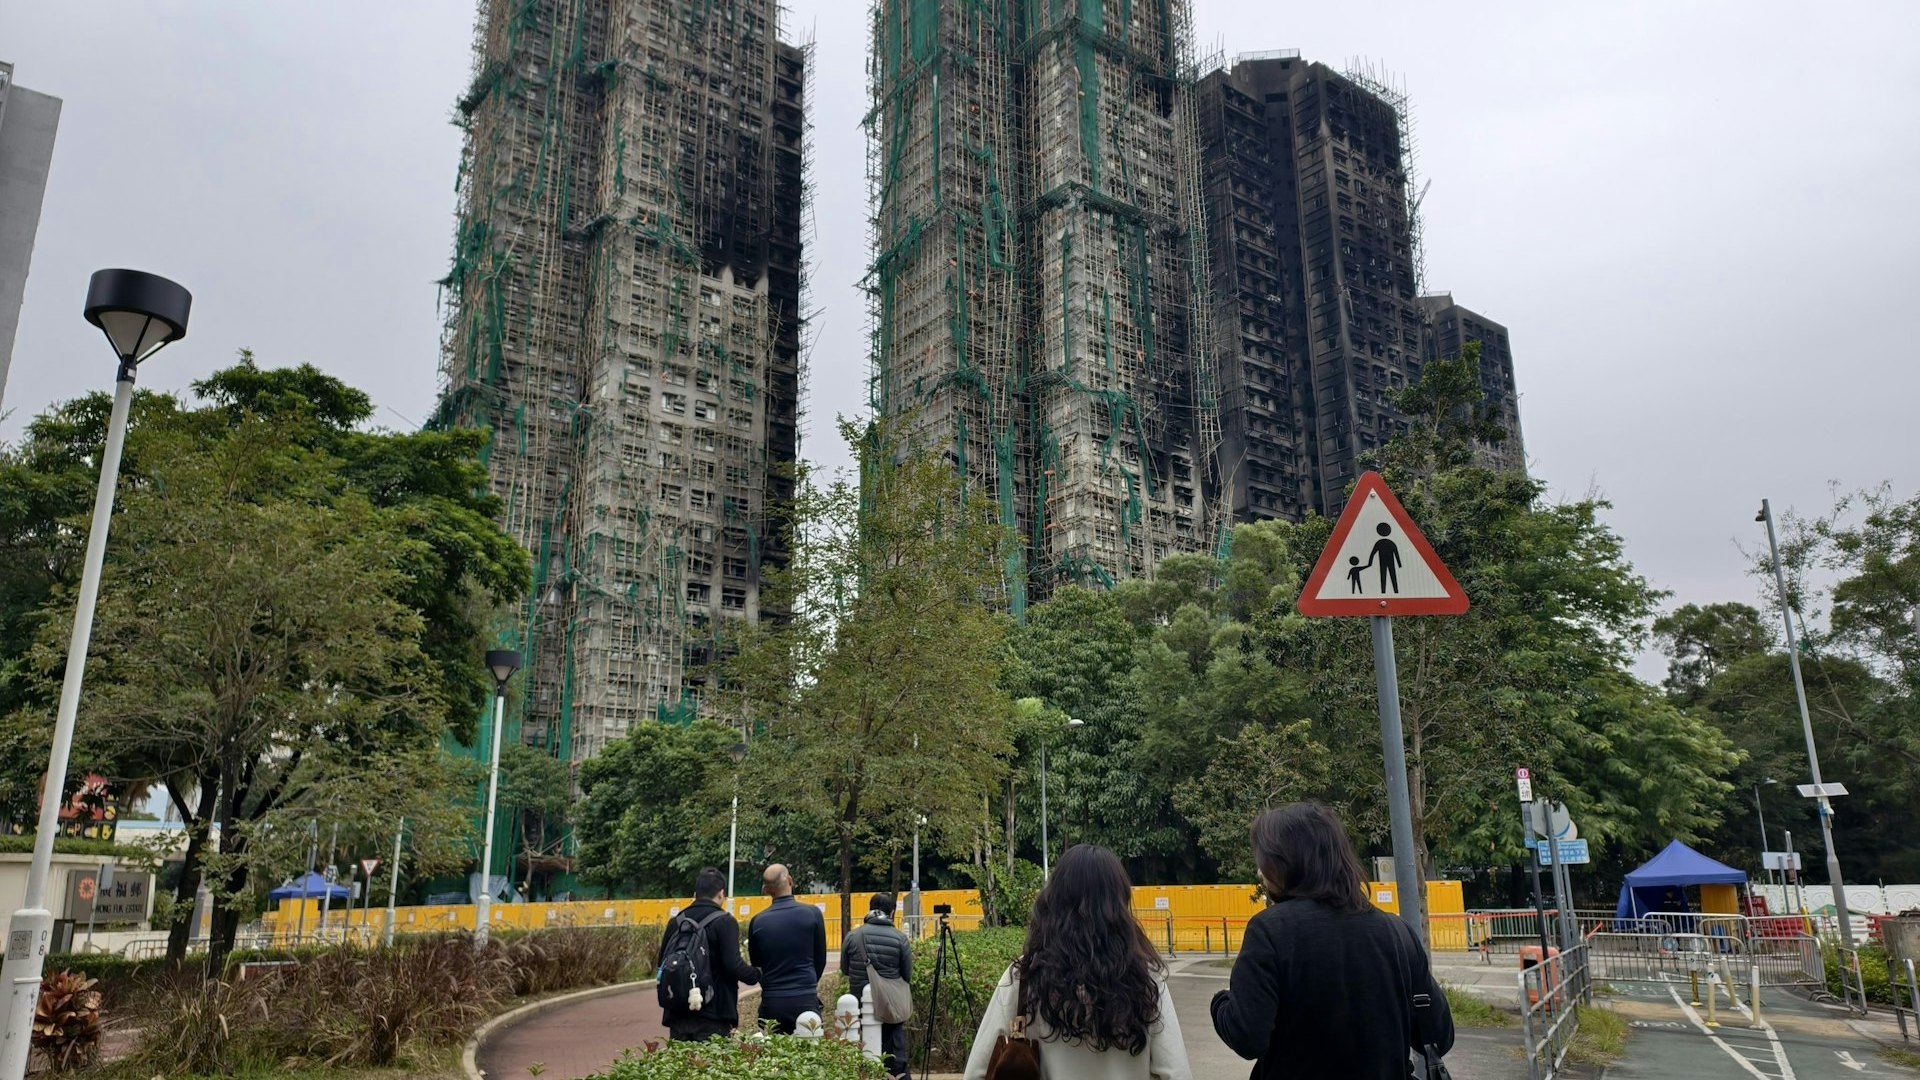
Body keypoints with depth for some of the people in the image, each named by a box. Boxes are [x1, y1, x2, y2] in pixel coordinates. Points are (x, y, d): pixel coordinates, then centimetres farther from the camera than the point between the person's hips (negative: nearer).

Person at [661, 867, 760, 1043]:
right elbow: (733, 965, -16)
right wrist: (757, 975, 1)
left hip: (678, 1014, 6)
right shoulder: (724, 922, -9)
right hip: (713, 1016, -5)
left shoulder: (677, 922, 10)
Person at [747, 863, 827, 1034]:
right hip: (806, 1000, -1)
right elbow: (820, 958, 5)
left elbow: (756, 964, 10)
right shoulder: (812, 913, -4)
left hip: (771, 1002, 1)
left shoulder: (757, 922, -1)